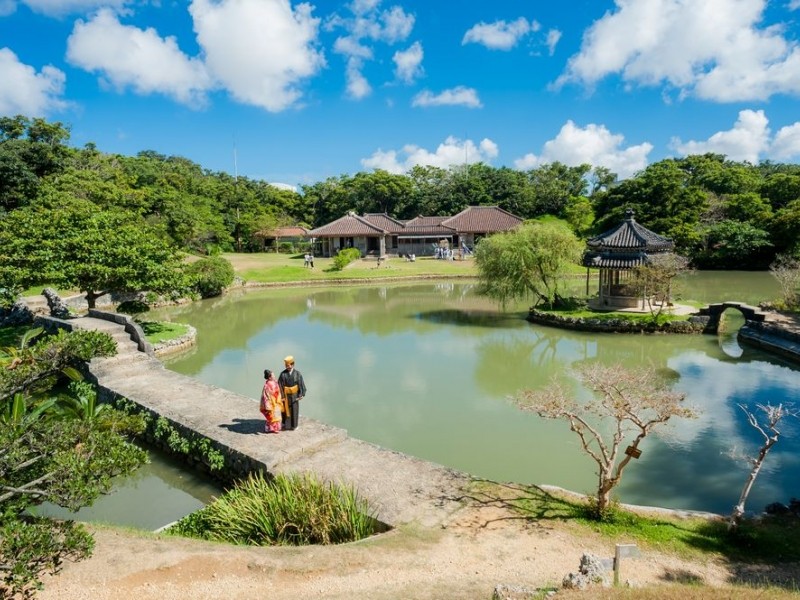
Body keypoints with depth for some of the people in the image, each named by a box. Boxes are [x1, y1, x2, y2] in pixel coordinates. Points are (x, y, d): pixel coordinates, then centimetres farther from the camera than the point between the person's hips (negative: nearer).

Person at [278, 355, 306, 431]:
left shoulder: (297, 373, -9)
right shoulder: (283, 374, -11)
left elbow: (301, 384, -8)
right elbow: (280, 385, -9)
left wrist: (301, 394, -14)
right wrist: (281, 396, -12)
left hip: (294, 394, 1)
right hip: (286, 394, -1)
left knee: (294, 409, 9)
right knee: (286, 409, 7)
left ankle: (294, 425, 25)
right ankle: (287, 425, 22)